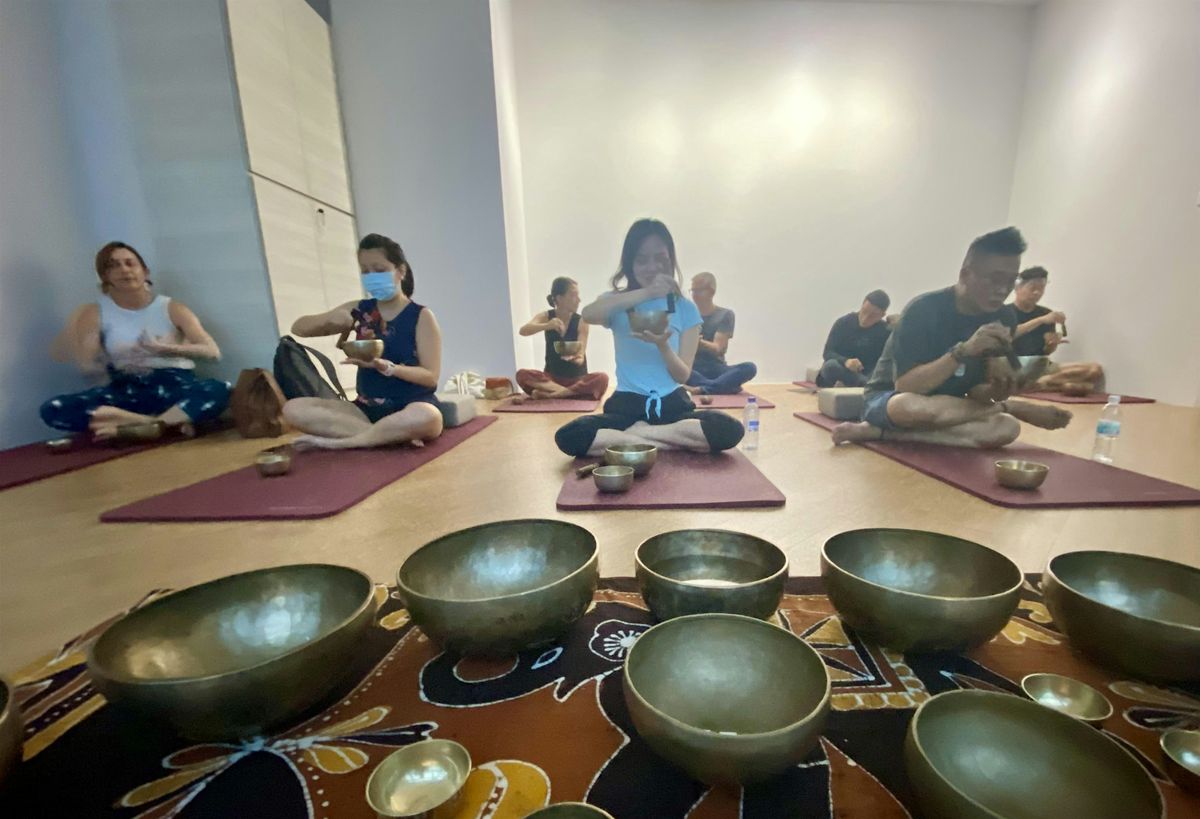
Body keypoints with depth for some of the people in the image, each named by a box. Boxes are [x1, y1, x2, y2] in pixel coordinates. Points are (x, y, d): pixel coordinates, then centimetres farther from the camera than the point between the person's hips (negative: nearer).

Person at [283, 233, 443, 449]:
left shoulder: (421, 316, -4)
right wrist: (329, 318, -8)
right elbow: (298, 328, 14)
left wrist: (386, 367, -25)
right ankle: (394, 436, -24)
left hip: (412, 406, -5)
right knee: (294, 409, -16)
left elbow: (431, 376, -9)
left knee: (427, 418, -40)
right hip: (368, 408, 5)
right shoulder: (358, 310, 9)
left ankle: (340, 441, -20)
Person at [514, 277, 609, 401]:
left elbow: (580, 358, -14)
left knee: (602, 379, -32)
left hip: (577, 379, 0)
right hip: (552, 377, 1)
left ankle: (549, 394, -29)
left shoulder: (581, 321, -7)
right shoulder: (546, 316, -2)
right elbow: (523, 331, -21)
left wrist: (577, 359, -39)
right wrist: (547, 326, -39)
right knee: (522, 375, -25)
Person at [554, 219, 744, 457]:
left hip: (673, 404, 1)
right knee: (567, 437, -27)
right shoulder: (618, 304, 3)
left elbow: (683, 375, 0)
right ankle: (672, 444, -17)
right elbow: (588, 314, -23)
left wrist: (663, 345, -20)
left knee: (730, 430, -28)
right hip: (627, 405, 0)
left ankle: (635, 433, -13)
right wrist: (646, 293, -32)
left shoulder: (685, 308, 4)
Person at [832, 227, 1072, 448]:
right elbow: (905, 387, -27)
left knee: (1007, 428, -25)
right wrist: (963, 351, -34)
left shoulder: (1002, 319, -1)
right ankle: (1015, 408, -14)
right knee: (910, 406, -41)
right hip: (889, 402, -5)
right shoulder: (924, 309, -19)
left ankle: (880, 432, -20)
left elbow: (975, 392, 0)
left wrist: (996, 388, -22)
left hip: (946, 407, 5)